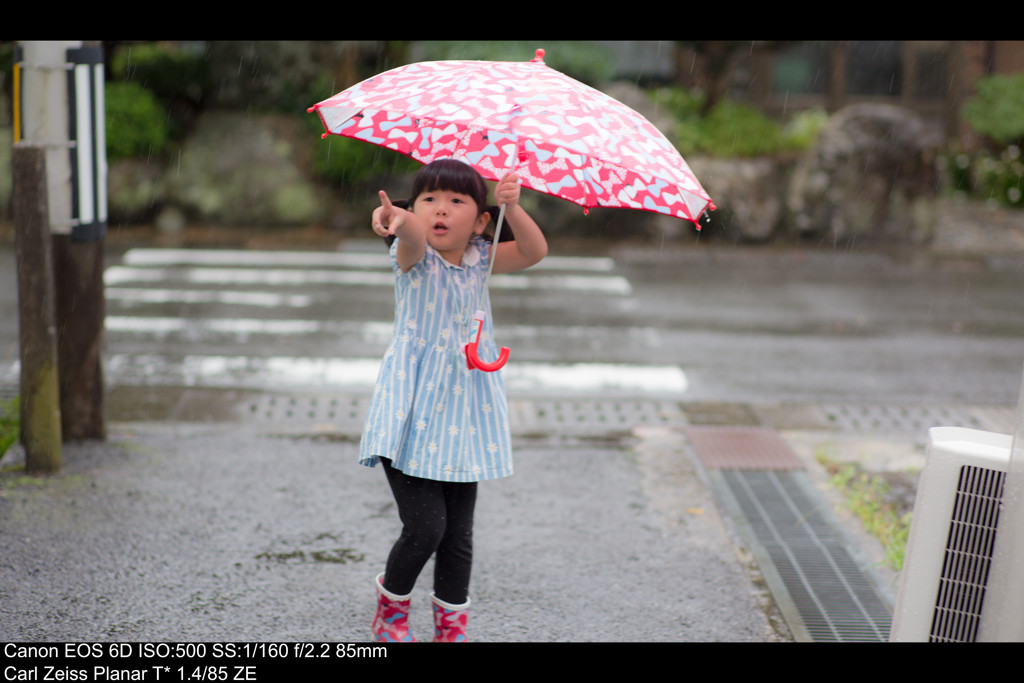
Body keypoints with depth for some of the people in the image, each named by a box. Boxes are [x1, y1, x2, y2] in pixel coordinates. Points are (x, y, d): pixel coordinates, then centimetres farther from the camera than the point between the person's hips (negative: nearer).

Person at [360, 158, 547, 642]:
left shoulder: (480, 258, 6)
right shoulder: (414, 256, -6)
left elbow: (534, 251, -8)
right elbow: (415, 237, -30)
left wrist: (511, 208, -25)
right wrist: (397, 220, -54)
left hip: (465, 409, 4)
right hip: (414, 414, -4)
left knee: (458, 534, 8)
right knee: (425, 526, -11)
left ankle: (451, 623, 27)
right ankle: (392, 601, 17)